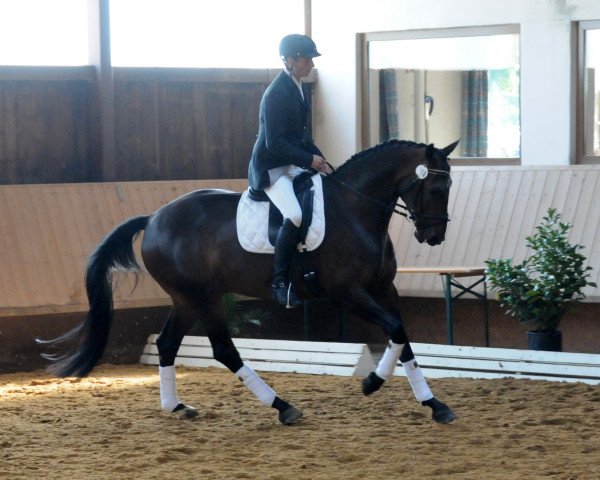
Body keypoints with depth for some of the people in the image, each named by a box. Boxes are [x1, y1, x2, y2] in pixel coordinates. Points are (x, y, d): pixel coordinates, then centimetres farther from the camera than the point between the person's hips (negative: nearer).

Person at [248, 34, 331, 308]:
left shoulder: (299, 88, 9)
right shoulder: (276, 94, -19)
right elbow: (275, 143, -23)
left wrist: (319, 159, 5)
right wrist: (309, 160, -19)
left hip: (295, 163, 10)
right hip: (271, 169, -10)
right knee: (295, 216, -29)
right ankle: (279, 281, -18)